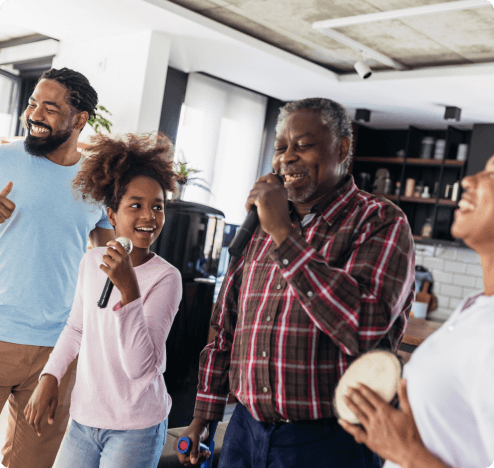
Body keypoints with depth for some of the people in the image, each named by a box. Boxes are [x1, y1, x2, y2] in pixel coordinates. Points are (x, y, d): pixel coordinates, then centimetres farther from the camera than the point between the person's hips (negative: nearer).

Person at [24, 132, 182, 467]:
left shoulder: (165, 277, -16)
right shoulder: (92, 262, 0)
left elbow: (139, 367, -23)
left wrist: (128, 289, -31)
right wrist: (50, 376, 5)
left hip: (136, 429, -4)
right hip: (83, 418, 5)